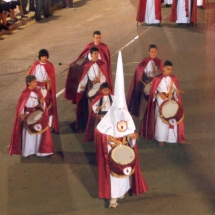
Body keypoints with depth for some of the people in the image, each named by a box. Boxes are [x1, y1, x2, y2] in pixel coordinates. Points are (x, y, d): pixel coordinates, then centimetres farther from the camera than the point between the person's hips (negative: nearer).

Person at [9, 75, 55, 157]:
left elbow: (42, 104, 3)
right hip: (28, 116, -4)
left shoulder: (37, 91, 0)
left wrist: (42, 102, -19)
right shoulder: (25, 93, -13)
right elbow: (21, 105, -9)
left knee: (39, 133, 9)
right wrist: (21, 114, -21)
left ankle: (42, 150, 19)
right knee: (29, 134, 6)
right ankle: (29, 152, 19)